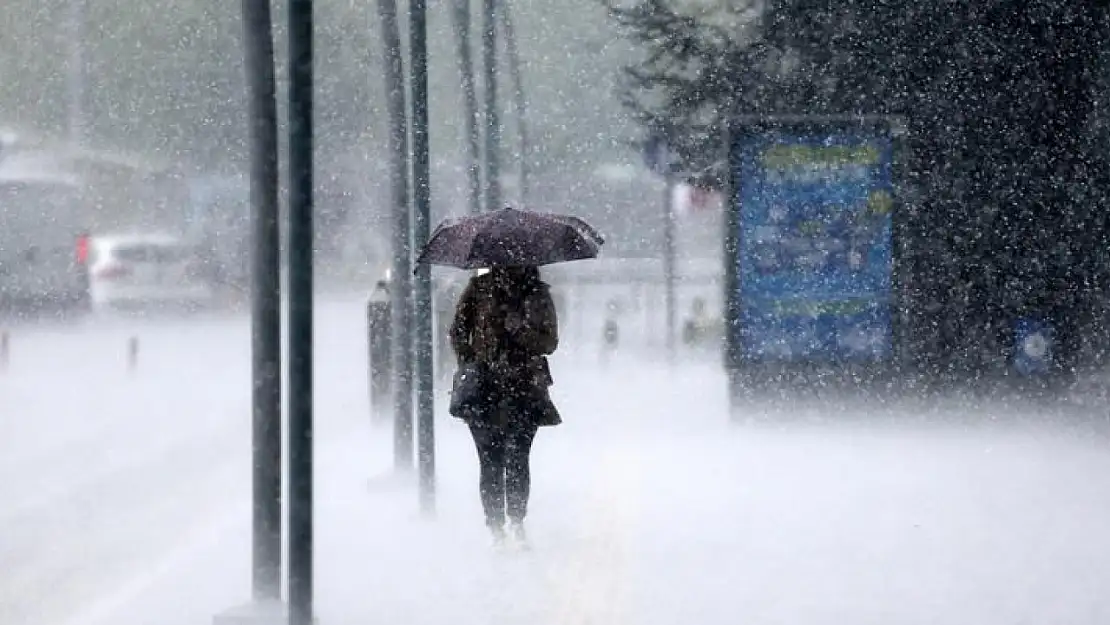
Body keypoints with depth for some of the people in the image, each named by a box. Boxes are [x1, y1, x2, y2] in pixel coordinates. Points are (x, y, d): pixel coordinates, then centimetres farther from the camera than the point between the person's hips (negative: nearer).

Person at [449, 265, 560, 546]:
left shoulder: (537, 293, 7)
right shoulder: (480, 288, 6)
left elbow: (549, 342, 3)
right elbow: (458, 332, 9)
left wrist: (517, 329, -13)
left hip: (525, 388, 0)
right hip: (485, 388, 0)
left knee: (517, 459, -7)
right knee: (491, 462, -3)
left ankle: (517, 523, 4)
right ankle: (496, 528, 3)